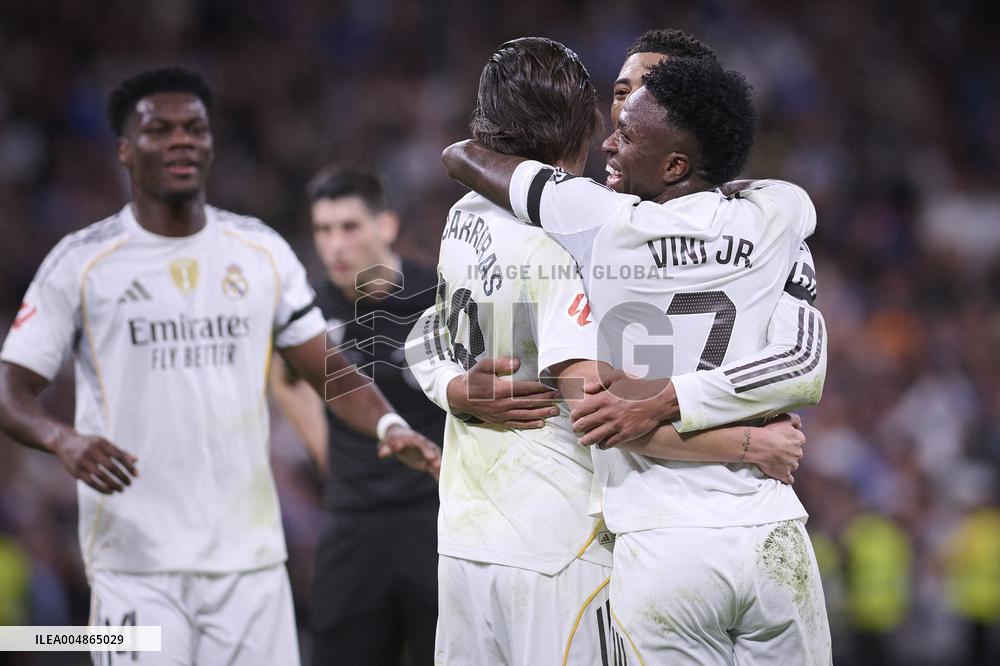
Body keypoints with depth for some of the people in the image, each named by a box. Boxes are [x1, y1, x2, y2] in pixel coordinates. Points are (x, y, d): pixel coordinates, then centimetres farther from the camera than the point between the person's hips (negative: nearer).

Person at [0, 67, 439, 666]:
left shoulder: (262, 252, 10)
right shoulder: (82, 262, 1)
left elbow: (330, 371, 10)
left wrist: (391, 426, -10)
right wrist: (64, 440, -22)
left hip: (250, 555, 3)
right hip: (135, 564, -3)